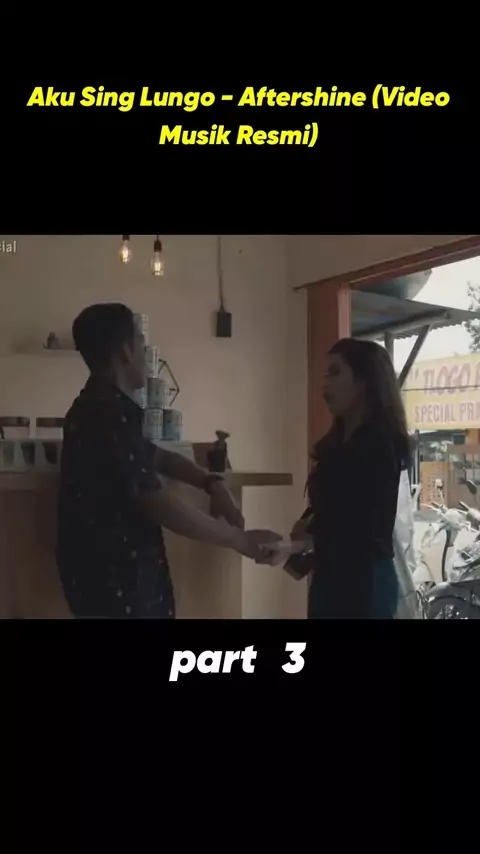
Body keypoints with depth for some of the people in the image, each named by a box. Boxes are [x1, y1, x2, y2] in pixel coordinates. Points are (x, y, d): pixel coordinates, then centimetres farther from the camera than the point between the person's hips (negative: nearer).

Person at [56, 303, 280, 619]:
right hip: (114, 580, -10)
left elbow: (156, 456, 24)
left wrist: (211, 482, 7)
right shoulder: (108, 414, -20)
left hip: (118, 574, 10)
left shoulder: (103, 407, 13)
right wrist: (240, 539, -15)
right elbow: (157, 503, -24)